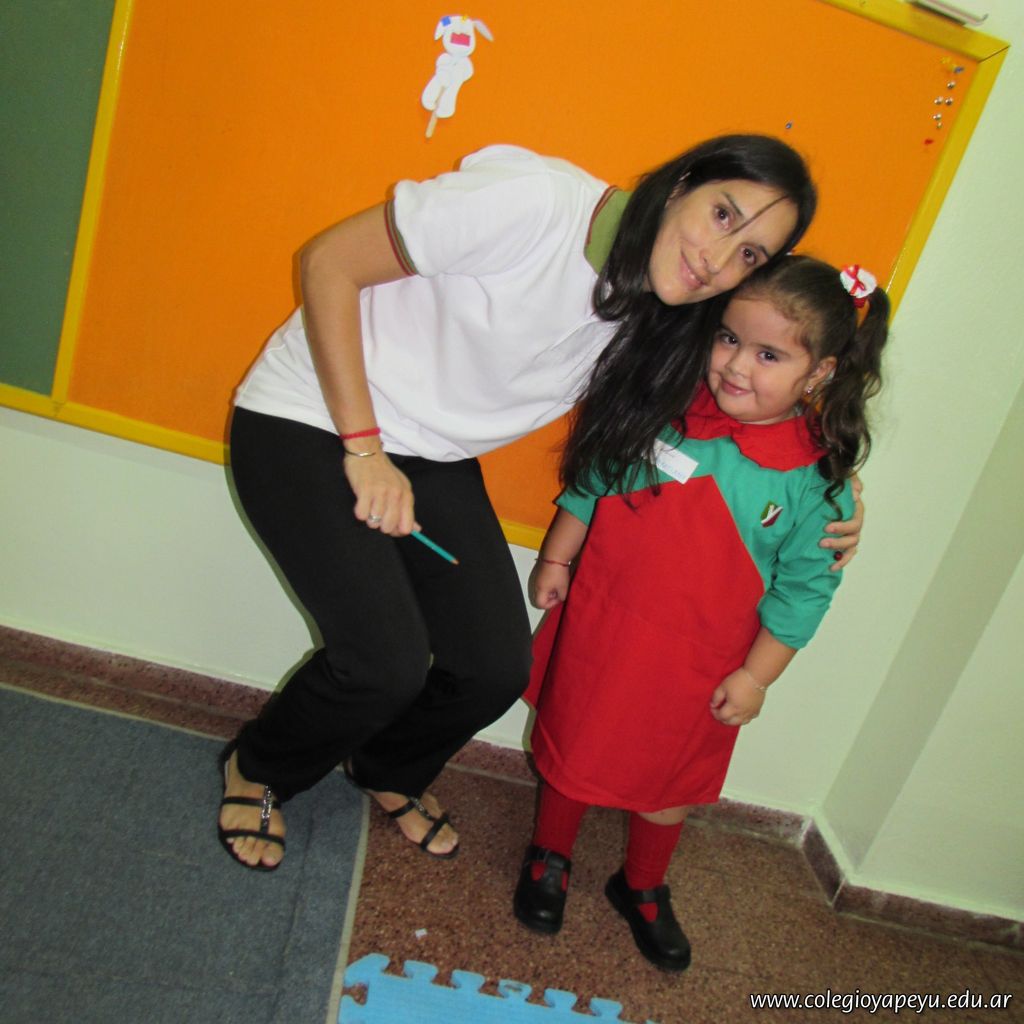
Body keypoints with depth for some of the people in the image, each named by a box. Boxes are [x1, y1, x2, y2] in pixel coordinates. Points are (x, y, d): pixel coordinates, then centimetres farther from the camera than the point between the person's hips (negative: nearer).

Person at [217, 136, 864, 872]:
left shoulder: (649, 325, -5)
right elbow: (328, 263, -19)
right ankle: (254, 771, 17)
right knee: (388, 661, -18)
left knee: (500, 668, -2)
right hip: (308, 422, -5)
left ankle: (388, 771, 33)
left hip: (432, 457, 6)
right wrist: (363, 447, -22)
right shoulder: (532, 200, -25)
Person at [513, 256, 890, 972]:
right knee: (571, 750, 17)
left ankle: (643, 887, 48)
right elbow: (591, 483, 1)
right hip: (600, 627, 1)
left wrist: (756, 677, -6)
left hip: (700, 667, 0)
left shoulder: (818, 482, -14)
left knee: (671, 787, 19)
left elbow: (803, 589, -7)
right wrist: (556, 560, 4)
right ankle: (550, 859, 46)